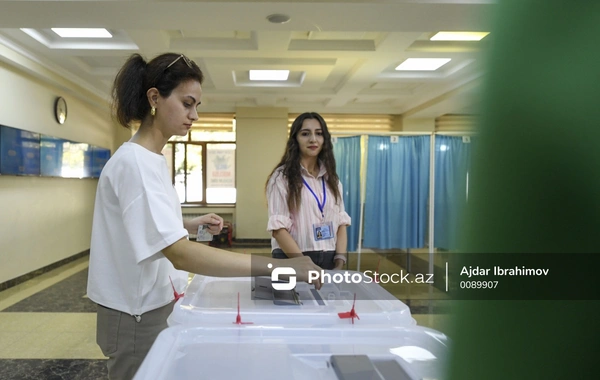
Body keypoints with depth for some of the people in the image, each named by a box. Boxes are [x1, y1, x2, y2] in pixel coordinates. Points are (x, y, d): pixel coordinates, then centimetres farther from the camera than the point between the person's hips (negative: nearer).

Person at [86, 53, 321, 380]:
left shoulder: (151, 158, 6)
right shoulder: (134, 162, -24)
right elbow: (180, 254, -36)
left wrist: (190, 225, 3)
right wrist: (276, 266, -40)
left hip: (154, 308, 9)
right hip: (137, 317, -9)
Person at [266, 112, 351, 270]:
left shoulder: (331, 178, 10)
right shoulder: (282, 177, -5)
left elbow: (341, 222, 6)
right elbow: (278, 229, -11)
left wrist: (340, 263, -7)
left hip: (329, 260, 4)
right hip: (293, 261, -4)